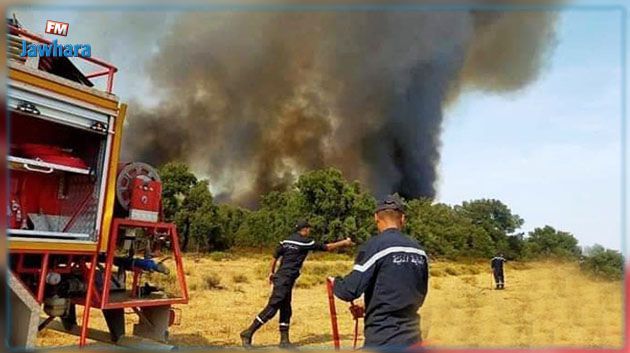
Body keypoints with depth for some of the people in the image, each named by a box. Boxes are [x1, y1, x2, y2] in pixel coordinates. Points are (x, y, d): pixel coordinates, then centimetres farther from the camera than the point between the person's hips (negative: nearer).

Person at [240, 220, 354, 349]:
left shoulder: (286, 241, 12)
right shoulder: (305, 242, -7)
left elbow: (275, 256, 15)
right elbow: (327, 247, -2)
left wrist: (272, 272, 27)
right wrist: (344, 243, 9)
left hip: (280, 278, 9)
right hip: (285, 280, -9)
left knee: (286, 309, 12)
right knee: (272, 308, -9)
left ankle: (284, 340, 16)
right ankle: (248, 333, -8)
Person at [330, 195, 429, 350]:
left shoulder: (375, 245, -13)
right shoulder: (419, 251, 6)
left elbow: (350, 290, -16)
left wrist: (335, 282, 7)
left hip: (383, 340, -6)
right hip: (412, 339, 6)